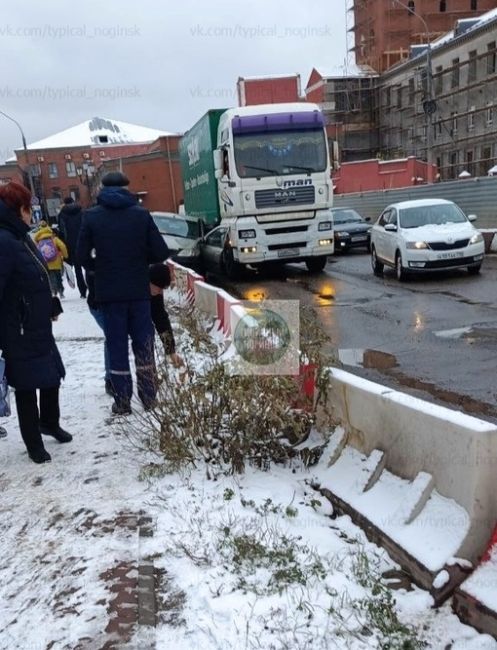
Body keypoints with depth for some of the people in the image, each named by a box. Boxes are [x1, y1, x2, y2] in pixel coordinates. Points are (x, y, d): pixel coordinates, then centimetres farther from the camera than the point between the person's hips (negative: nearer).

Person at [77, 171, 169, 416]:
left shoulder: (91, 216, -3)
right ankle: (149, 397, 18)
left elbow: (81, 257, -3)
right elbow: (161, 252, -4)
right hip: (139, 291, 1)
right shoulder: (141, 213, -2)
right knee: (143, 344, 12)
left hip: (109, 293, -1)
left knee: (117, 346, 7)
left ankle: (122, 402, 10)